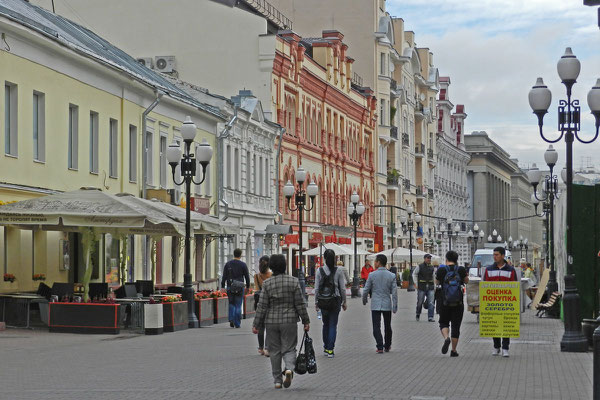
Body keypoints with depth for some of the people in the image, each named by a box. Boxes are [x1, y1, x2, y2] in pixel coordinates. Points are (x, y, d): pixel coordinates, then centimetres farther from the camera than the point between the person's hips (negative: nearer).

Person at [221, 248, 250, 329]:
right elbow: (247, 276, 1)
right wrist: (248, 286, 13)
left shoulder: (228, 264, 3)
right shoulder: (243, 264, -3)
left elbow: (224, 276, 1)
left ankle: (231, 319, -1)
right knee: (238, 305, 3)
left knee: (231, 304, 16)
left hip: (230, 287, 2)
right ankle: (237, 323, 3)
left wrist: (222, 287, 5)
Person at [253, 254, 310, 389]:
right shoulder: (293, 281, -4)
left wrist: (256, 325, 1)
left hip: (271, 322, 1)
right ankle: (289, 368, -23)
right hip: (289, 321, -1)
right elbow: (300, 304, -3)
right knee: (288, 349, 6)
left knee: (274, 351, 11)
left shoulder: (267, 283, -4)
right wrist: (306, 321, 5)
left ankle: (277, 380, 13)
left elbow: (262, 306, -5)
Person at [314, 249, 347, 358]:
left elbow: (316, 289, -3)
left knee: (326, 324, 17)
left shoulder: (320, 271, -4)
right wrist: (344, 302, 7)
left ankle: (326, 347, 21)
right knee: (333, 325, 2)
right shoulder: (338, 271, -7)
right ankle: (330, 350, -3)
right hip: (335, 300, -1)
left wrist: (316, 302, 8)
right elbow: (343, 288, -4)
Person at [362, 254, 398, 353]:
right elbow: (394, 292, -4)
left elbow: (366, 290, -1)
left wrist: (364, 300, 17)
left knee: (376, 326, -1)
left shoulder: (372, 275, -7)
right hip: (387, 304, 2)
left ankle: (380, 347, -13)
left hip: (375, 305, -2)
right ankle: (387, 346, 27)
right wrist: (395, 306, 2)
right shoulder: (391, 276, -3)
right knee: (387, 326, 16)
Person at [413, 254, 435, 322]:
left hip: (430, 287, 3)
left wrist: (434, 287, 15)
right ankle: (418, 315, 28)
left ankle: (430, 317, -7)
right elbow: (414, 274, 7)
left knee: (431, 302, -6)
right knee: (420, 302, 6)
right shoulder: (420, 267, -2)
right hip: (421, 287, -3)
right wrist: (416, 284, 1)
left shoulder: (432, 267, 10)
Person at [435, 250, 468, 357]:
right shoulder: (461, 270, -7)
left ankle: (446, 338, -14)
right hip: (458, 304, 1)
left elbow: (437, 282, 9)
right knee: (456, 326, 9)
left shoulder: (441, 270, -8)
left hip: (444, 303, 0)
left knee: (443, 323, 16)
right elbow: (466, 281, 10)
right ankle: (453, 350, 12)